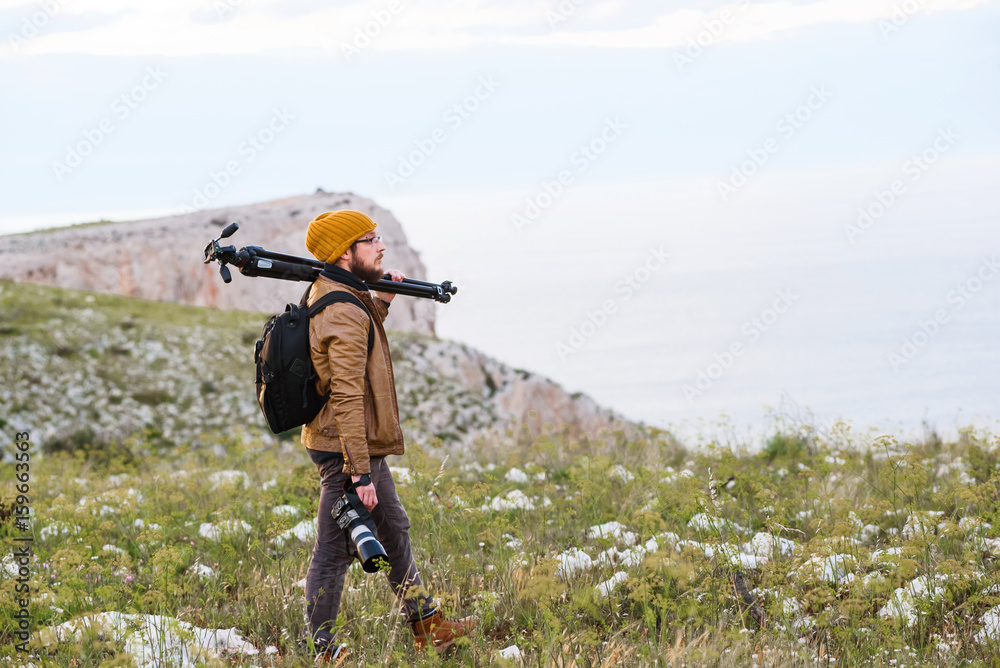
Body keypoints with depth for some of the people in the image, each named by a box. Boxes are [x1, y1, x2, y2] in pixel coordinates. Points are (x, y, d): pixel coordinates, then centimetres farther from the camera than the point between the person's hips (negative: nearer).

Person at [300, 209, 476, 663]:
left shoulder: (328, 293, 8)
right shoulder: (343, 314, -24)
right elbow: (346, 398, -28)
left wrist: (381, 303, 16)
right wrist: (360, 472, -28)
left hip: (366, 445, 11)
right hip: (347, 449, -11)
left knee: (394, 529, 21)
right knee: (336, 551, -2)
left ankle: (426, 626, 34)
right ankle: (321, 650, 7)